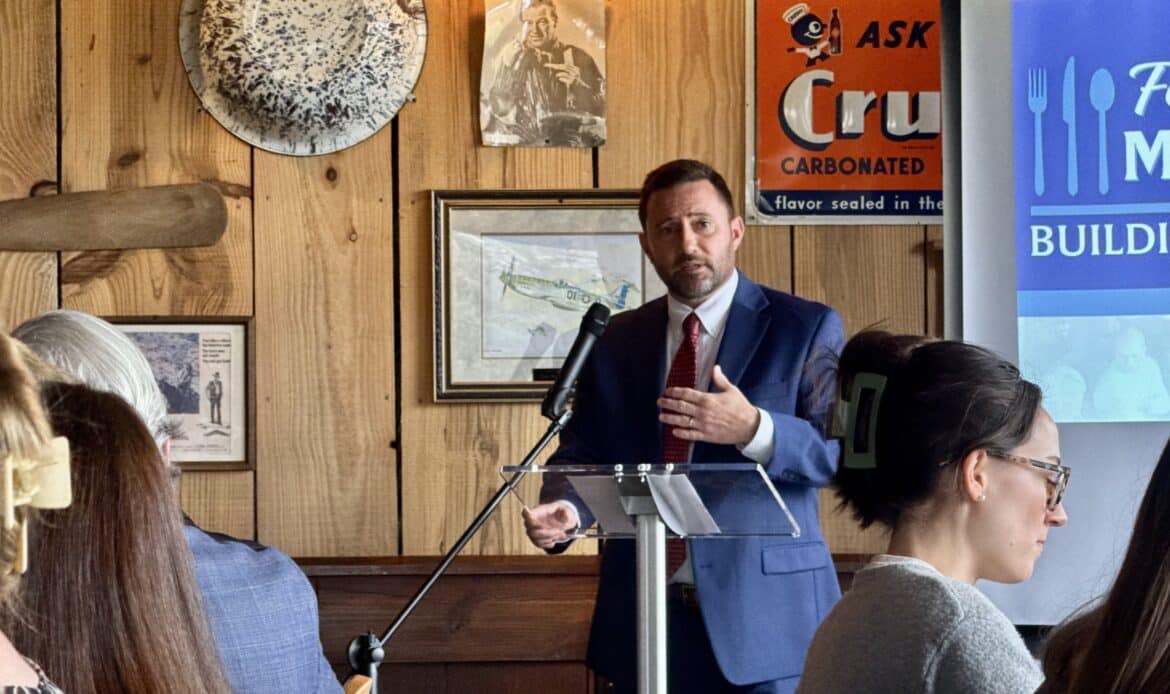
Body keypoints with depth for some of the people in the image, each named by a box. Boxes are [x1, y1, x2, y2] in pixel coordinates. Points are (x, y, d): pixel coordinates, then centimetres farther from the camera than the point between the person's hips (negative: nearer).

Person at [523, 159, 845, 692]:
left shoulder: (807, 328, -1)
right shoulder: (616, 340, 11)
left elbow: (846, 451, -9)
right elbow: (583, 453, 10)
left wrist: (754, 430, -25)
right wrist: (563, 510, -12)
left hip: (765, 611, -3)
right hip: (643, 611, 3)